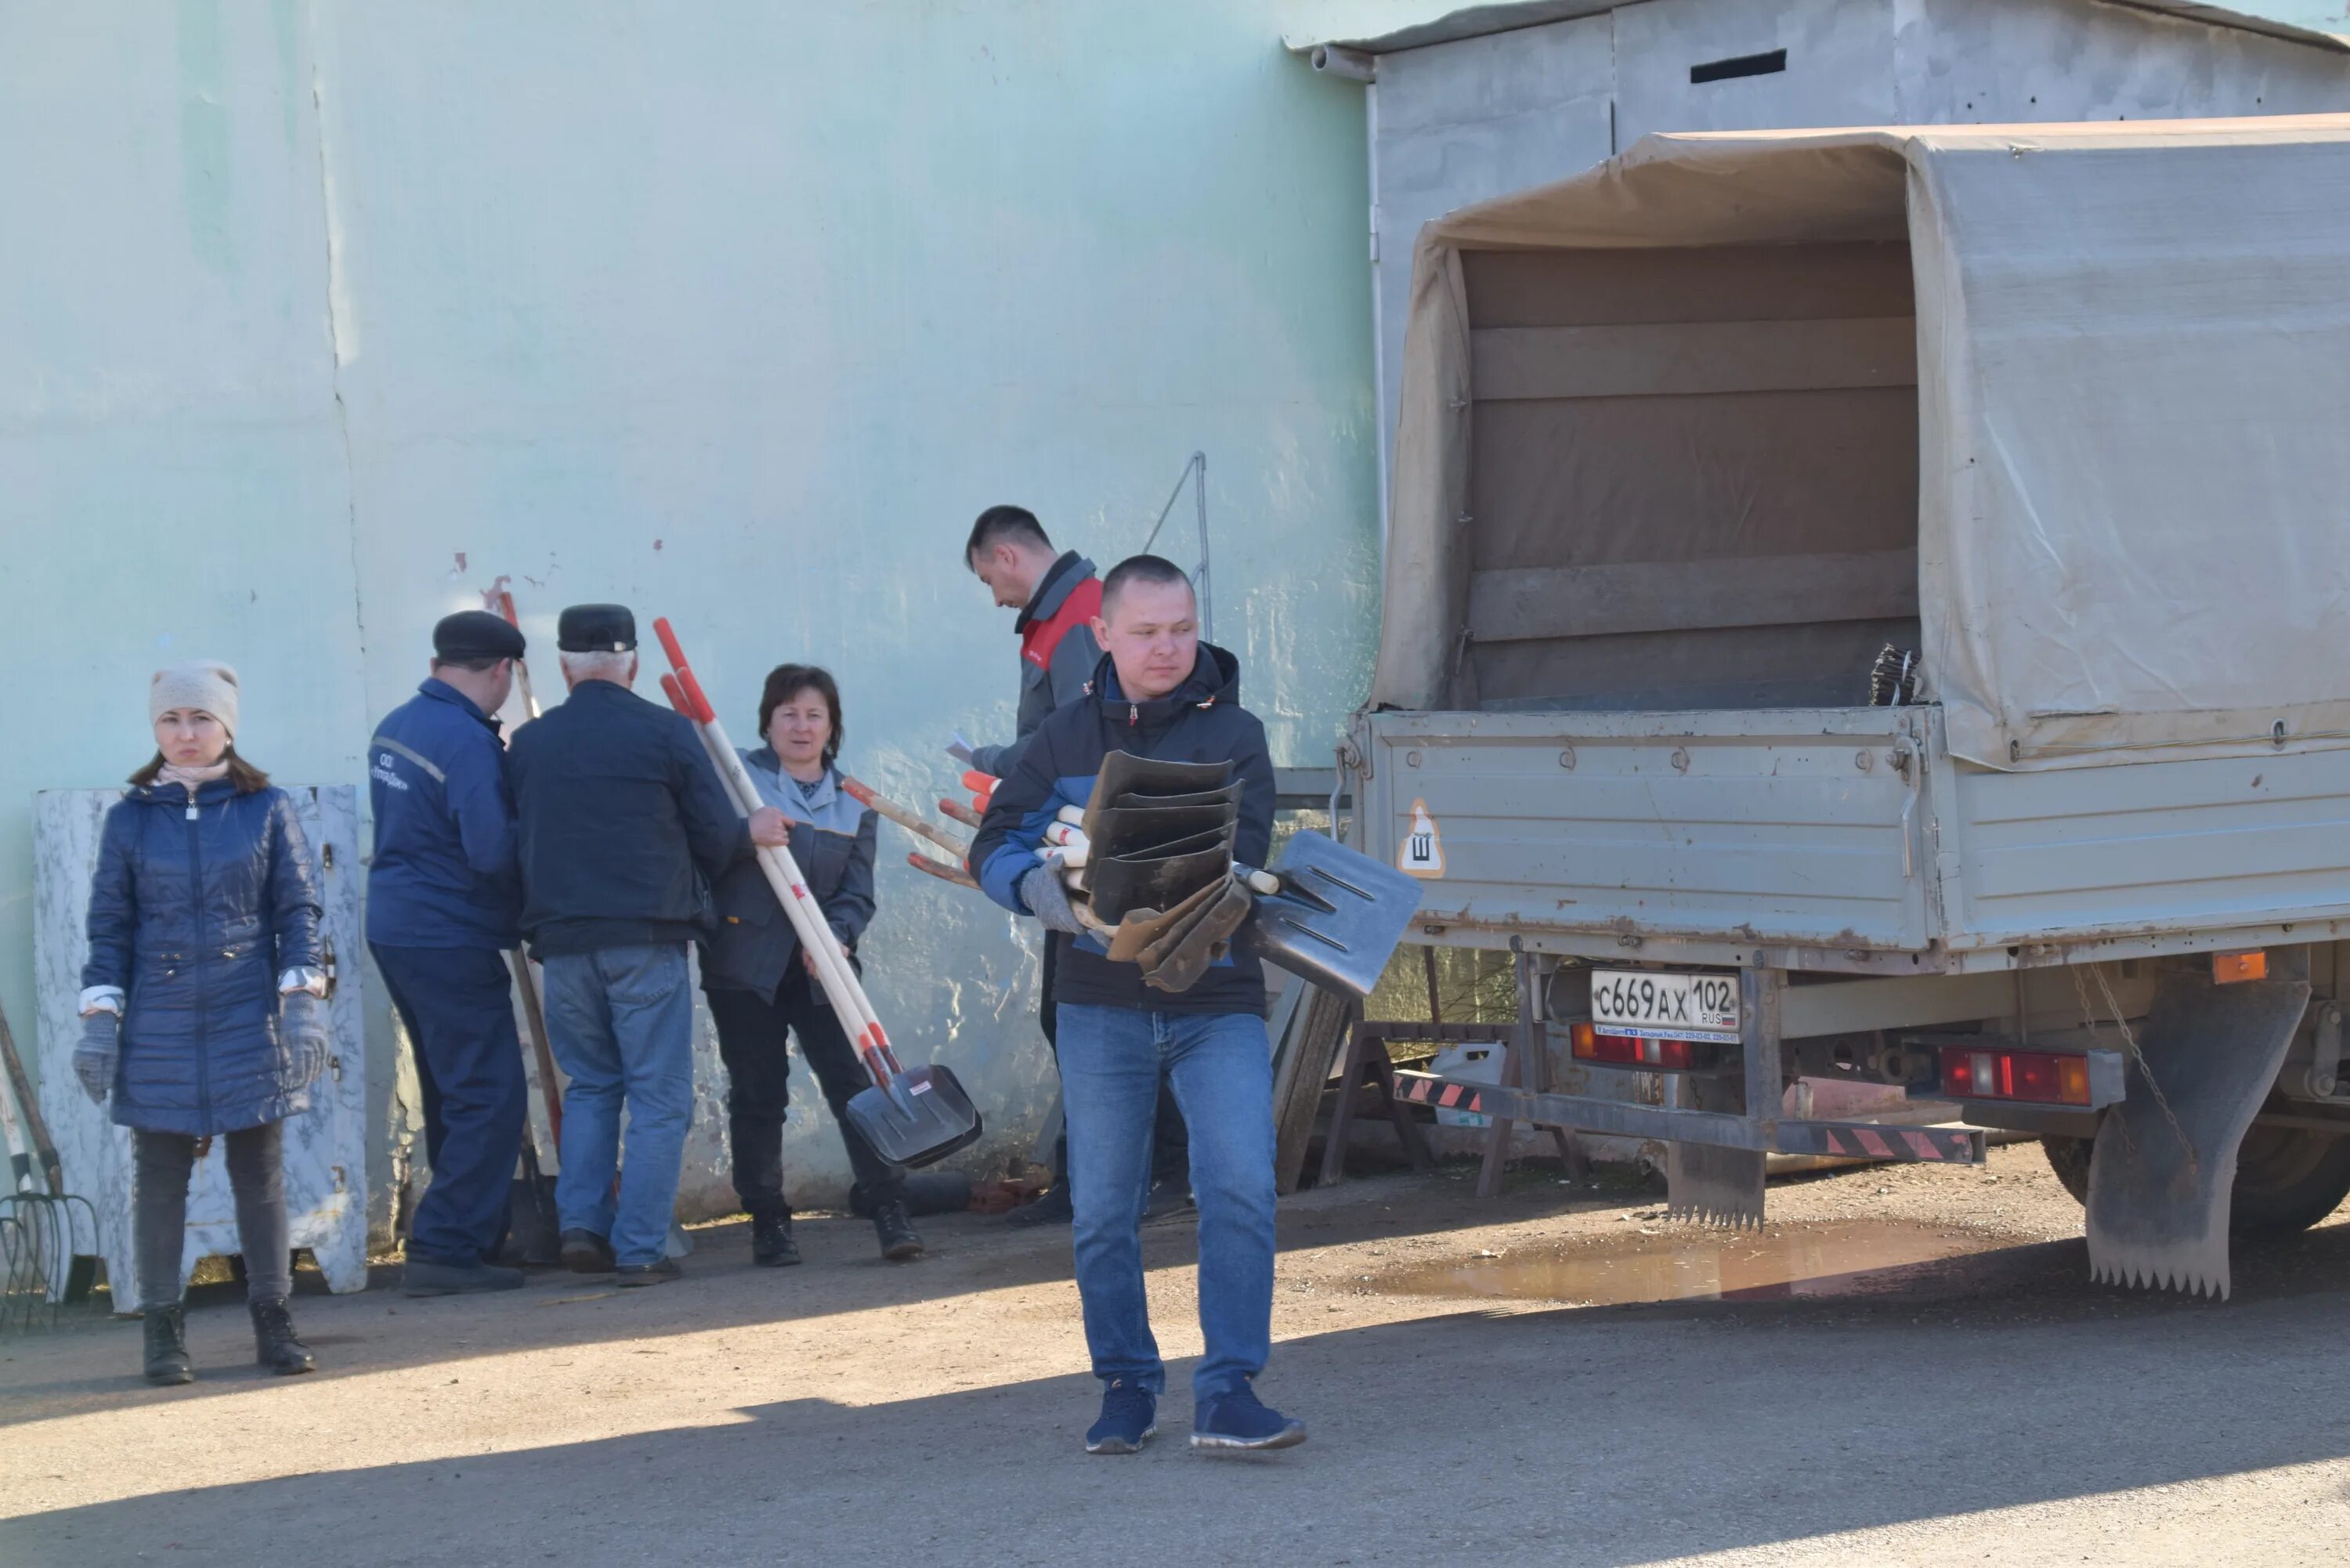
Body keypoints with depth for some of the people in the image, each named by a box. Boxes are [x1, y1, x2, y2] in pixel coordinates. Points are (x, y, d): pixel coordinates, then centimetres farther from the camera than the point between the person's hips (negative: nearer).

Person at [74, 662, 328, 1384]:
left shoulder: (268, 809, 3)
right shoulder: (130, 818, 4)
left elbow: (298, 910, 3)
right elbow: (110, 925, 6)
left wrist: (303, 1002, -5)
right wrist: (99, 1019, 0)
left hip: (249, 1024, 0)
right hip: (159, 1027, 0)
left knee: (261, 1174, 4)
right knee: (159, 1178, 2)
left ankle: (273, 1322, 12)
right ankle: (163, 1331, 9)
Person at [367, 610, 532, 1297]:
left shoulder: (395, 727, 10)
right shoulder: (469, 742, -18)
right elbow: (493, 852, -24)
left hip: (393, 925, 9)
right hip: (451, 942, -9)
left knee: (452, 1094, 18)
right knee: (489, 1097, -6)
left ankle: (474, 1235, 25)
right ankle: (445, 1249, -10)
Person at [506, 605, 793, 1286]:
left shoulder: (528, 744, 6)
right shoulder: (665, 732, -3)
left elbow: (518, 841, 11)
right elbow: (716, 838, -1)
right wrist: (752, 831, 21)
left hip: (562, 942, 4)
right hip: (647, 938, -3)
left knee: (590, 1086, 18)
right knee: (658, 1096, 2)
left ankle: (581, 1224, 6)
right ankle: (640, 1248, -3)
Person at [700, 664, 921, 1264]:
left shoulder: (853, 802, 9)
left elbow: (858, 893, 4)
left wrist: (834, 937, -15)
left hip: (820, 968, 2)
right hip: (744, 961, -2)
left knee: (852, 1081, -5)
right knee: (756, 1094, 3)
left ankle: (891, 1213, -4)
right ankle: (768, 1223, 12)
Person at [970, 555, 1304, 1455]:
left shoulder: (1232, 736, 1)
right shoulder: (1067, 739, 8)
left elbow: (1241, 853, -12)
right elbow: (995, 843, 3)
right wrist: (1039, 889, -20)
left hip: (1215, 1003, -2)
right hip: (1101, 1005, 2)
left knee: (1241, 1187, -15)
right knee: (1103, 1210, 6)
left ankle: (1227, 1393, -11)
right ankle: (1125, 1388, 20)